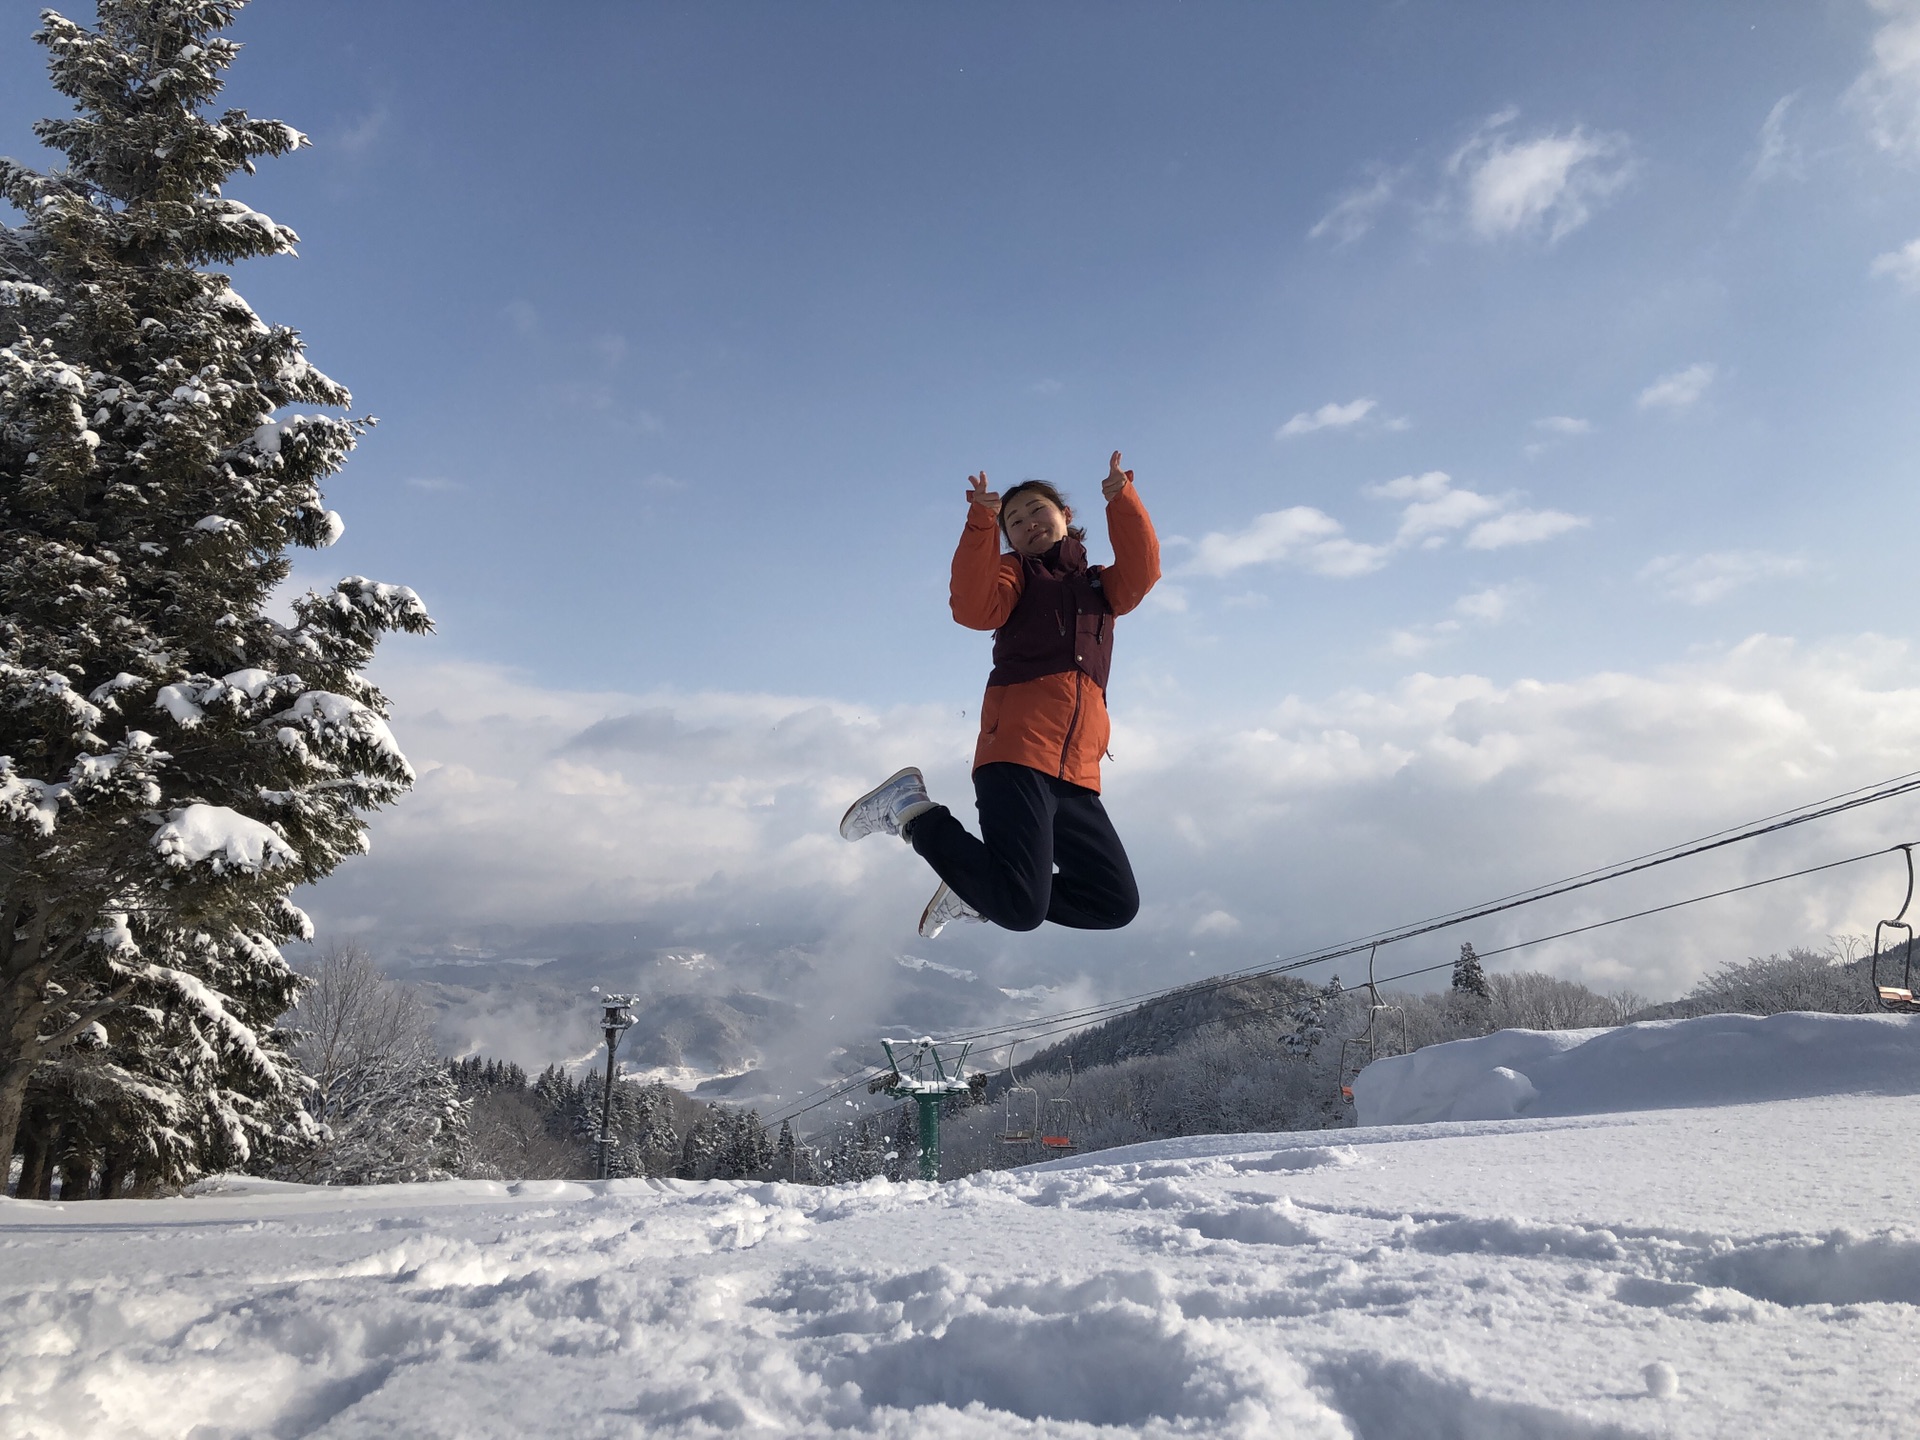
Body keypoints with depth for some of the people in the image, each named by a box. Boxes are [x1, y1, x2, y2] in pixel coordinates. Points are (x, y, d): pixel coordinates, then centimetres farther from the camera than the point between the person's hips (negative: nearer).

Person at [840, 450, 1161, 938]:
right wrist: (982, 524, -17)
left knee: (1116, 904, 6)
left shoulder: (1100, 586, 24)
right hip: (1018, 755, -5)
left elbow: (1141, 571, 2)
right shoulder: (1013, 573, 13)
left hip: (1076, 777, 6)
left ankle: (979, 893, 18)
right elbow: (974, 609, -10)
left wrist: (1122, 499, -8)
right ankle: (913, 809, -1)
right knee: (1021, 910, -20)